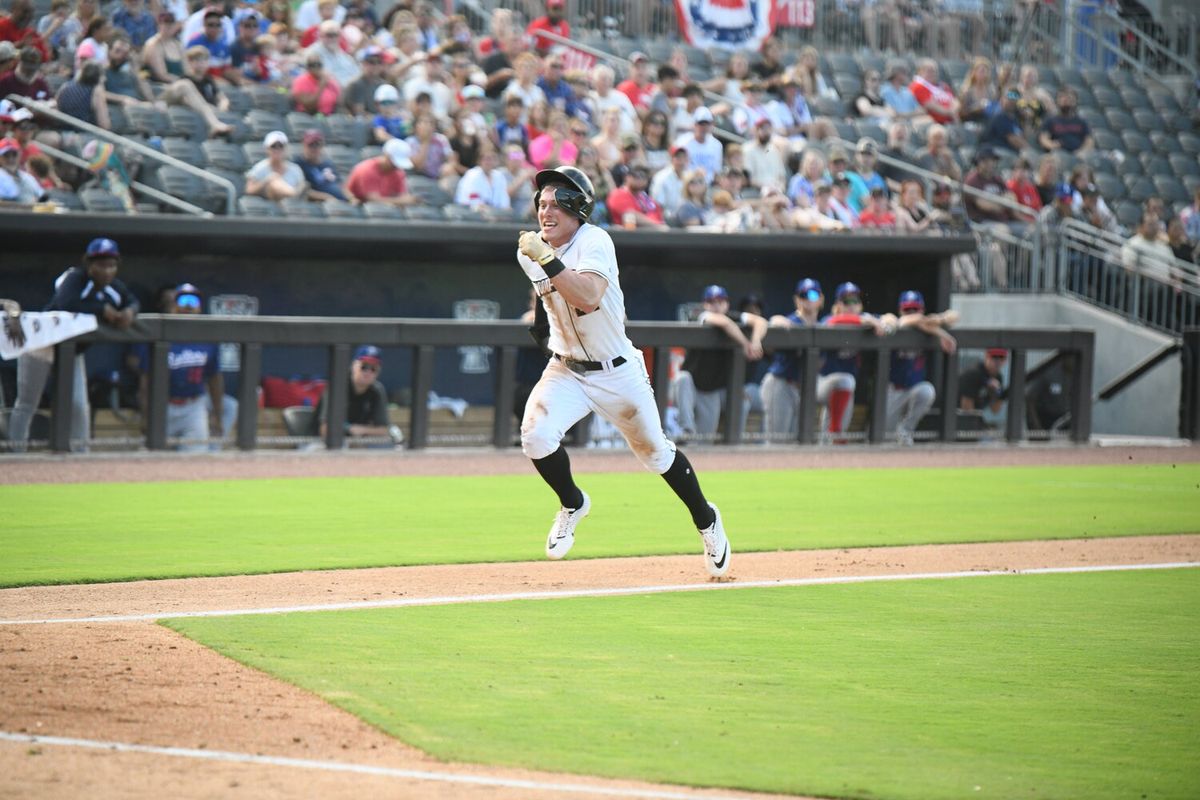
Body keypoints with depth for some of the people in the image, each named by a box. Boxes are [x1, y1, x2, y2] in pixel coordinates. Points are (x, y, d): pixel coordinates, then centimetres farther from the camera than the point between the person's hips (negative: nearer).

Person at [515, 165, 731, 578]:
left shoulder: (594, 242, -23)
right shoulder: (530, 252, -4)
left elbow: (589, 297, -41)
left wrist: (548, 262, -44)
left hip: (617, 370, -4)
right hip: (566, 370, 4)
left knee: (655, 453, 11)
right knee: (536, 435, -21)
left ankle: (706, 520, 36)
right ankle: (572, 504, 9)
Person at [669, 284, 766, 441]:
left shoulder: (733, 318, -4)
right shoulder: (704, 317, -16)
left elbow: (760, 321, -17)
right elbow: (723, 322, -38)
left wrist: (755, 342, -36)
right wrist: (745, 345, -39)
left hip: (715, 391, 3)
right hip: (692, 387, -3)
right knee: (682, 379, -37)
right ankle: (688, 430, -37)